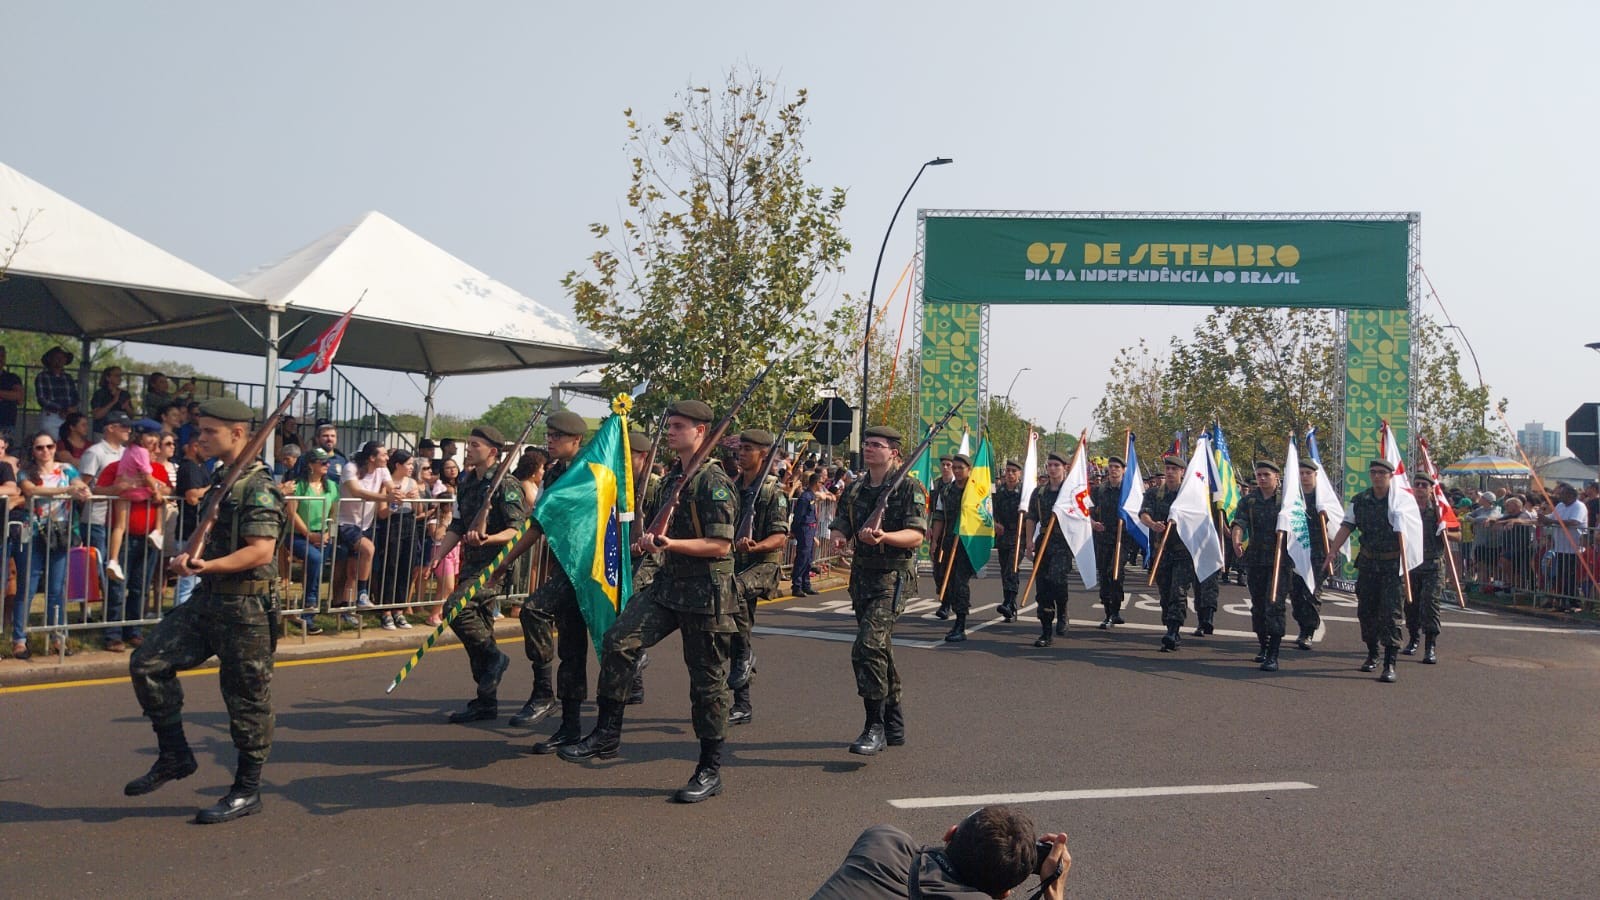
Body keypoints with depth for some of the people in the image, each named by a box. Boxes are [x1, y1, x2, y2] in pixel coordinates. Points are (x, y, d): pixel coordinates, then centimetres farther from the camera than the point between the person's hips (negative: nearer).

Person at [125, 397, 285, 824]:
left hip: (245, 605, -9)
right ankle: (175, 756, 16)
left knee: (246, 699, 2)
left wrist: (209, 565, -33)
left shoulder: (258, 487, -16)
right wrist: (191, 556, 4)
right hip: (208, 598, 9)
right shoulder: (219, 478, 12)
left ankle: (247, 790, 15)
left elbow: (261, 551, -24)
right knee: (147, 663, 3)